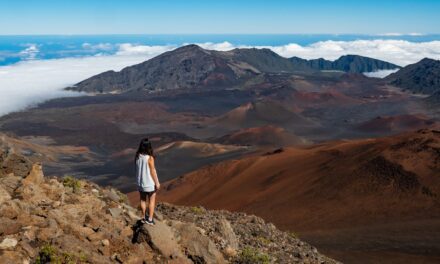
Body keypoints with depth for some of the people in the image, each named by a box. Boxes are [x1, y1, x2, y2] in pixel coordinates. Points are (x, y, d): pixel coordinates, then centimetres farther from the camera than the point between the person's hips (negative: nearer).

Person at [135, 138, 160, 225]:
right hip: (150, 183, -5)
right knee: (152, 201, 12)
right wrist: (157, 183, -7)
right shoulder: (150, 158, -22)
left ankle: (144, 217, 30)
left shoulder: (137, 156, -9)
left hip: (140, 182, 5)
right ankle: (150, 219, 15)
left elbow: (137, 169, 1)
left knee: (143, 200, 19)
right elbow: (152, 171, -17)